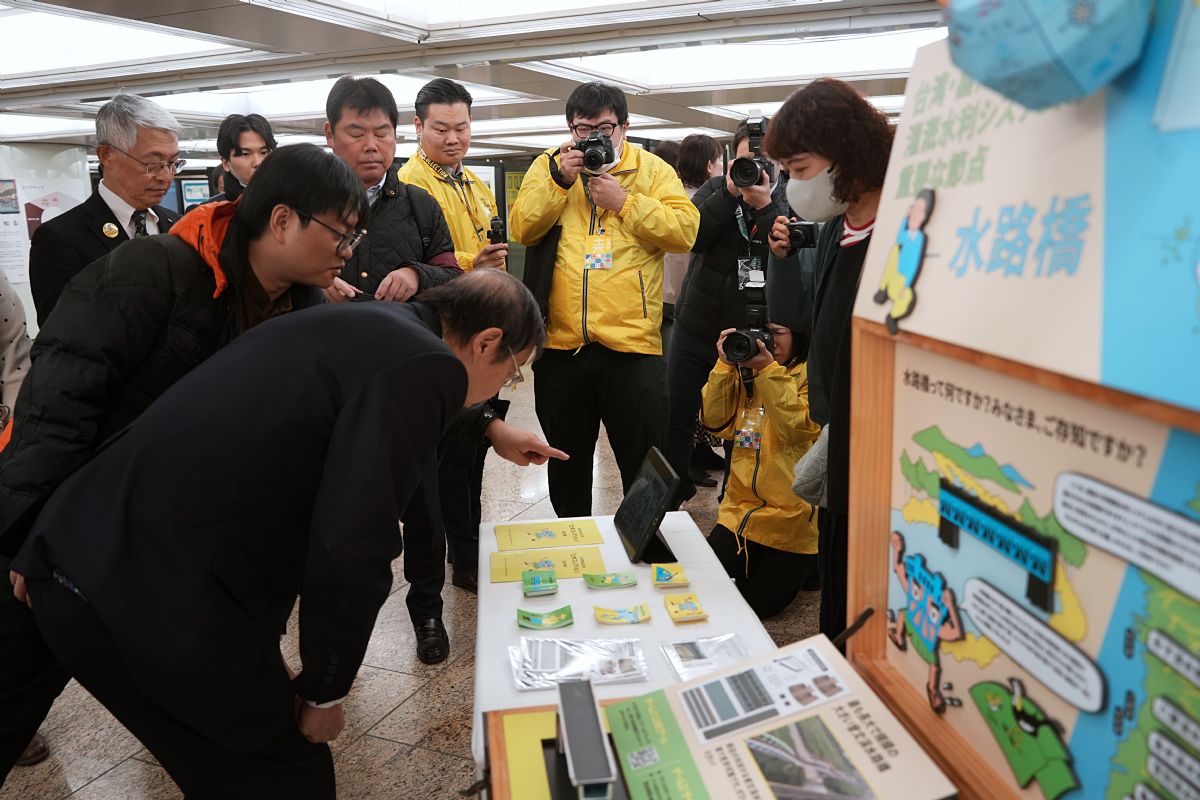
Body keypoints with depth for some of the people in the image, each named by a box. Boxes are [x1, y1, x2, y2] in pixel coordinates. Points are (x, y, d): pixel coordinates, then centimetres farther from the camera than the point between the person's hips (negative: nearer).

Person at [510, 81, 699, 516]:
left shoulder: (651, 168, 5)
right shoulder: (549, 166, 11)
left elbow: (684, 229, -8)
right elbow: (521, 229, -1)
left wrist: (623, 201, -13)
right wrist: (560, 181, -11)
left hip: (632, 342, -2)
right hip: (560, 343, 3)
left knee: (645, 465, 7)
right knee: (566, 465, 18)